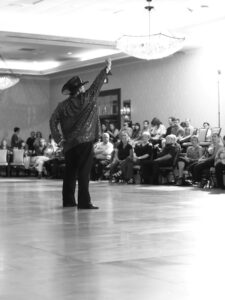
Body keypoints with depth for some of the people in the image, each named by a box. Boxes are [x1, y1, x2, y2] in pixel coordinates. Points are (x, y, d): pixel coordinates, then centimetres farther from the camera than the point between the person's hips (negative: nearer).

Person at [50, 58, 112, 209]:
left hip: (69, 144, 6)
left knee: (70, 172, 13)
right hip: (85, 141, -5)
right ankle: (84, 202, -7)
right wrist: (106, 69, 13)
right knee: (84, 173, -6)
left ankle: (68, 200, 19)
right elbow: (96, 85, 3)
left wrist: (58, 137, 3)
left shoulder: (63, 105, 7)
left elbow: (53, 120, 2)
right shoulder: (86, 99, -5)